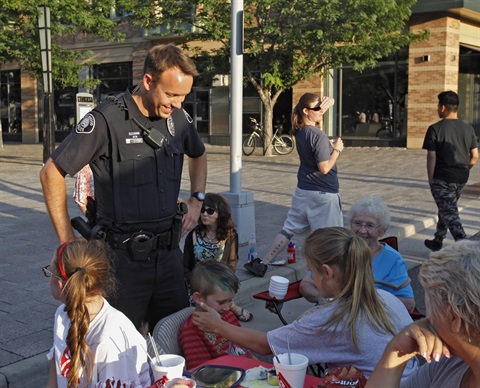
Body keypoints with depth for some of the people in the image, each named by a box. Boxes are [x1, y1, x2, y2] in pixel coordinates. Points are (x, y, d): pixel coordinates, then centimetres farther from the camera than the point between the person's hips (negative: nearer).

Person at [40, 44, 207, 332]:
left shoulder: (179, 118, 3)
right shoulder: (106, 120, -15)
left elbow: (198, 155, 26)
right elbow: (52, 173, -10)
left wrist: (197, 199, 12)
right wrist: (68, 242, -9)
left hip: (169, 251, 5)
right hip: (124, 257, -5)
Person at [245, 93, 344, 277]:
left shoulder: (299, 131, 6)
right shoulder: (318, 135, -19)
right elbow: (324, 168, -19)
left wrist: (325, 102, 5)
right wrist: (337, 150, -6)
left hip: (302, 191, 8)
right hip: (322, 195, -7)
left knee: (288, 229, 14)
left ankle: (262, 263, 14)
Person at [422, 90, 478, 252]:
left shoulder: (435, 129, -12)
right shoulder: (468, 129, 3)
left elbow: (431, 156, -14)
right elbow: (475, 156, 4)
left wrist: (430, 179, -4)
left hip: (442, 178, -6)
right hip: (461, 178, 6)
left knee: (450, 214, -4)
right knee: (447, 209, 22)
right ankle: (437, 241, 34)